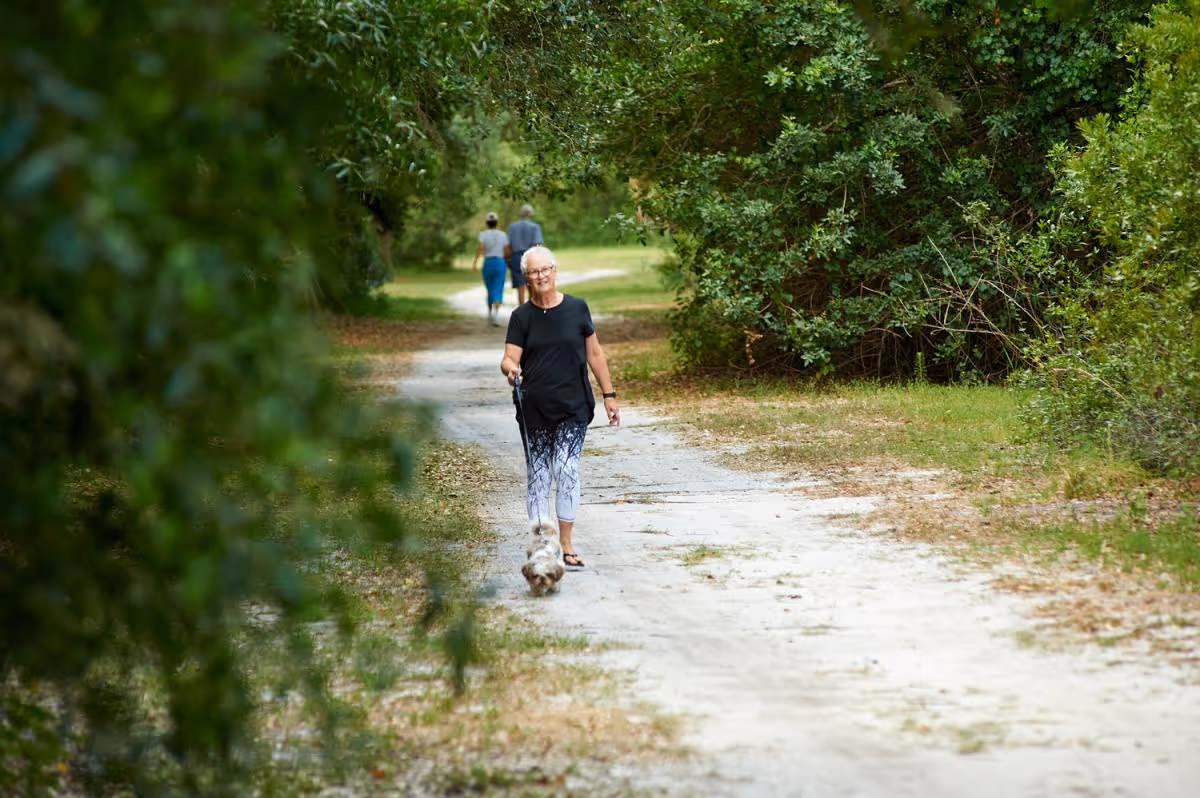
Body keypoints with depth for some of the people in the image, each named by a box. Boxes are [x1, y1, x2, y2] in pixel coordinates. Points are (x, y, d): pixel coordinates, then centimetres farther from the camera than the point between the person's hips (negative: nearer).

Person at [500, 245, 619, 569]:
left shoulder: (576, 309, 4)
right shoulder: (522, 317, 2)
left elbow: (594, 353, 10)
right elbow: (509, 358, -5)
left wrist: (609, 394, 10)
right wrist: (510, 368, -30)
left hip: (573, 408, -1)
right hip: (534, 409, 1)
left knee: (567, 470, -10)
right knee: (538, 475, 4)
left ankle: (566, 545, -3)